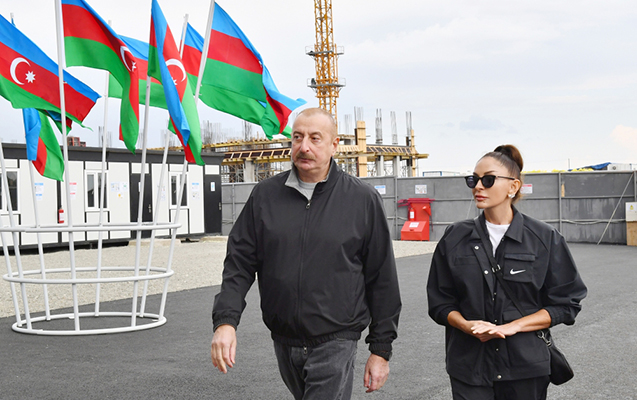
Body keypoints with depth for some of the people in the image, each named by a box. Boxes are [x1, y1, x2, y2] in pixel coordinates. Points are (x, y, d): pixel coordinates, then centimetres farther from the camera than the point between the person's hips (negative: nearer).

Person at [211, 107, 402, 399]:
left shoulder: (364, 200, -4)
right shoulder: (265, 195, 3)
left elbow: (382, 279, -1)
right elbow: (239, 264, 4)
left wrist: (381, 349, -1)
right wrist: (225, 320, -11)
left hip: (334, 344, -4)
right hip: (283, 342, 4)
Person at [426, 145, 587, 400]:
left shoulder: (545, 238, -1)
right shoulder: (455, 238, 3)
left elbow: (565, 304, -1)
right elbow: (440, 302, 6)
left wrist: (512, 326, -13)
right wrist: (467, 325, -15)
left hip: (525, 368, -1)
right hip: (468, 366, 1)